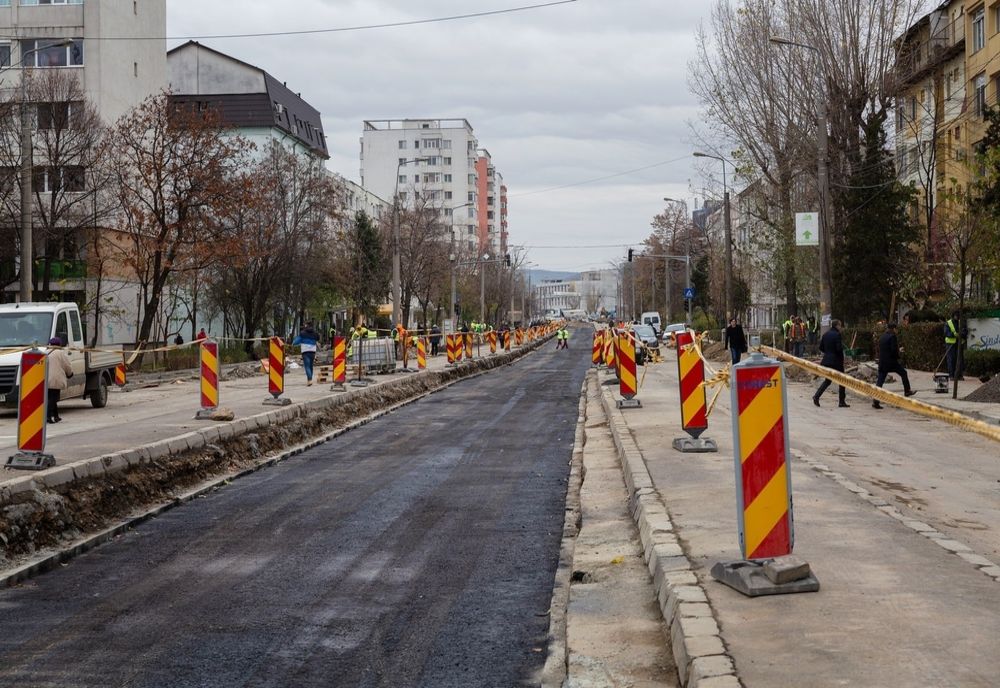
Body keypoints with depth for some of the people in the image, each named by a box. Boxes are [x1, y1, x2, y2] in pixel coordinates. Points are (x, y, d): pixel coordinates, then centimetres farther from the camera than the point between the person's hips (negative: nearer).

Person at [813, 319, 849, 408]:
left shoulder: (826, 334, 8)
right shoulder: (837, 335, -13)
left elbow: (821, 348, 11)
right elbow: (839, 348, -20)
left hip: (827, 360, 7)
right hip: (836, 361, -7)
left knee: (827, 380, 15)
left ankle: (816, 396, -2)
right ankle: (842, 401, 7)